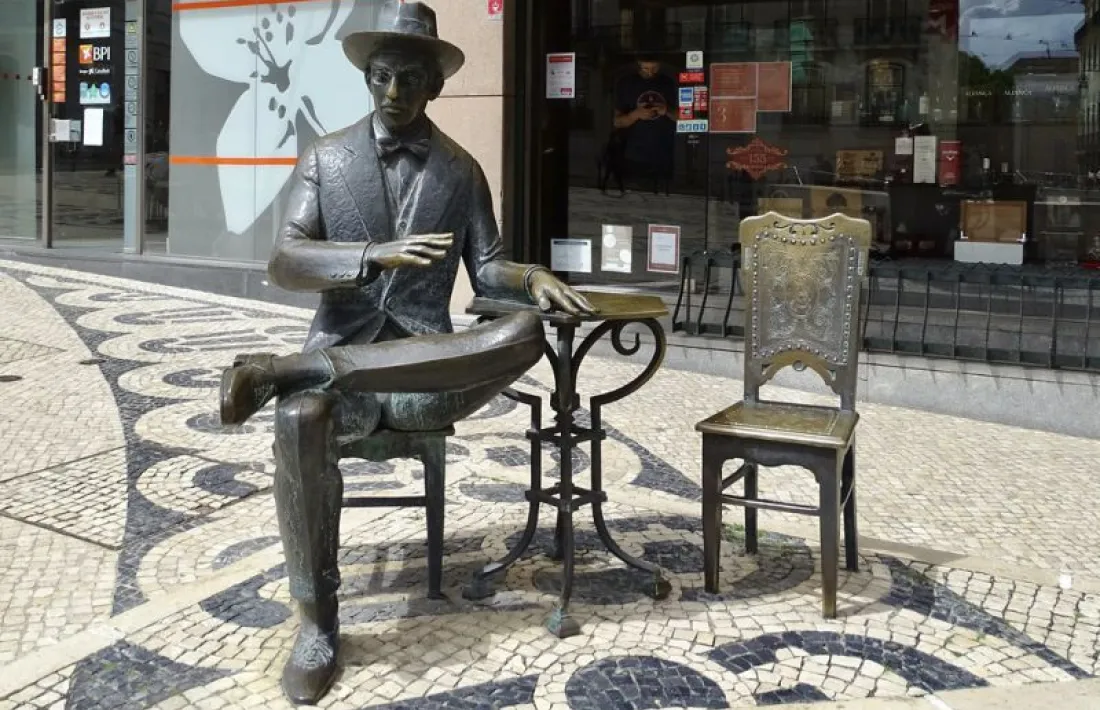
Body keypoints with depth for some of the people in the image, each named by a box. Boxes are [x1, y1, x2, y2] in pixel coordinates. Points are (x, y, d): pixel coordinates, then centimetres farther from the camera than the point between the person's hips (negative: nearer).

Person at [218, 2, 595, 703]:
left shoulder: (463, 170, 12)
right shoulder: (325, 158, 8)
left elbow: (486, 268, 11)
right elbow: (286, 262, -3)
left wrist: (534, 278, -12)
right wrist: (376, 255, -20)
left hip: (425, 366, 2)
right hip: (342, 353, -1)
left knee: (529, 332, -30)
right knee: (300, 421, -37)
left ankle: (288, 369, -30)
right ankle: (318, 622, -18)